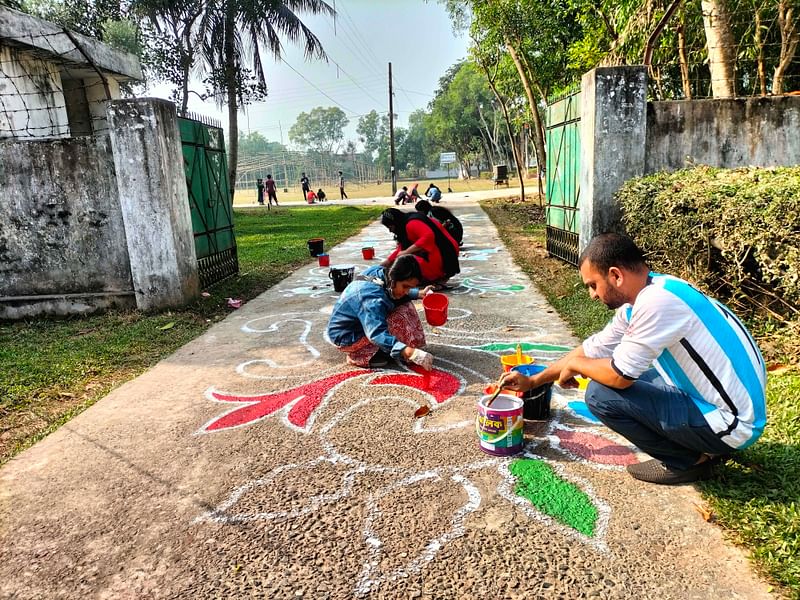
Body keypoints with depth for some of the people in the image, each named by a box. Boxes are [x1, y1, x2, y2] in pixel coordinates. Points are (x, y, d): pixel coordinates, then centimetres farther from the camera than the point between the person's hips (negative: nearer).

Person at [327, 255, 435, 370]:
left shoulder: (380, 272, -9)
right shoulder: (373, 298, -35)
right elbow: (377, 334, -41)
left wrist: (420, 293, 3)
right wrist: (408, 352, -50)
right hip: (345, 337, -9)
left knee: (404, 304, 0)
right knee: (399, 319, -24)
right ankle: (360, 356, -14)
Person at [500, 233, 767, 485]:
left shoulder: (657, 301, -26)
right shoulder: (639, 300, 3)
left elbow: (620, 375, -22)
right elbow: (594, 348, 12)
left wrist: (574, 365, -1)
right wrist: (532, 381, 17)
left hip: (730, 423, -9)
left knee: (601, 394, -15)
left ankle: (689, 461, 1)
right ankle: (703, 446, 16)